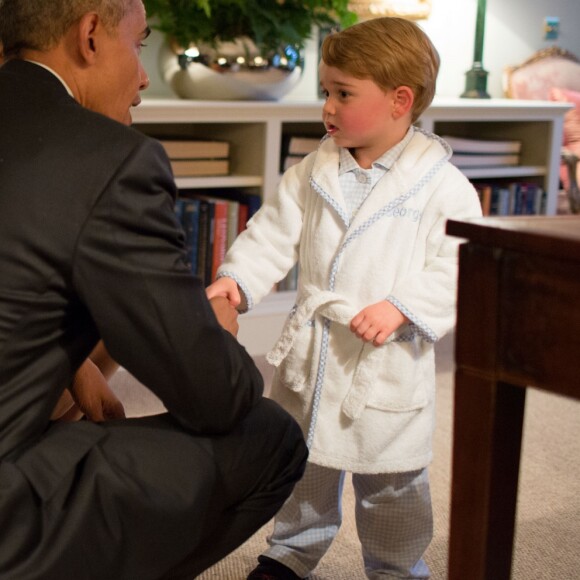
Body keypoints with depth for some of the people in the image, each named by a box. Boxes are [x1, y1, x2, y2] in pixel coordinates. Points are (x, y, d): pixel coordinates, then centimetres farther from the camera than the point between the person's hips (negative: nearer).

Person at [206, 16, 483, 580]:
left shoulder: (441, 185, -12)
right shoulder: (313, 172, 2)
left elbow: (456, 268, -14)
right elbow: (274, 232, 2)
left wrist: (400, 307, -26)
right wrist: (237, 278, -14)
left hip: (387, 364, -4)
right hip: (310, 352, 4)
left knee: (390, 483, 11)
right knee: (301, 463, 20)